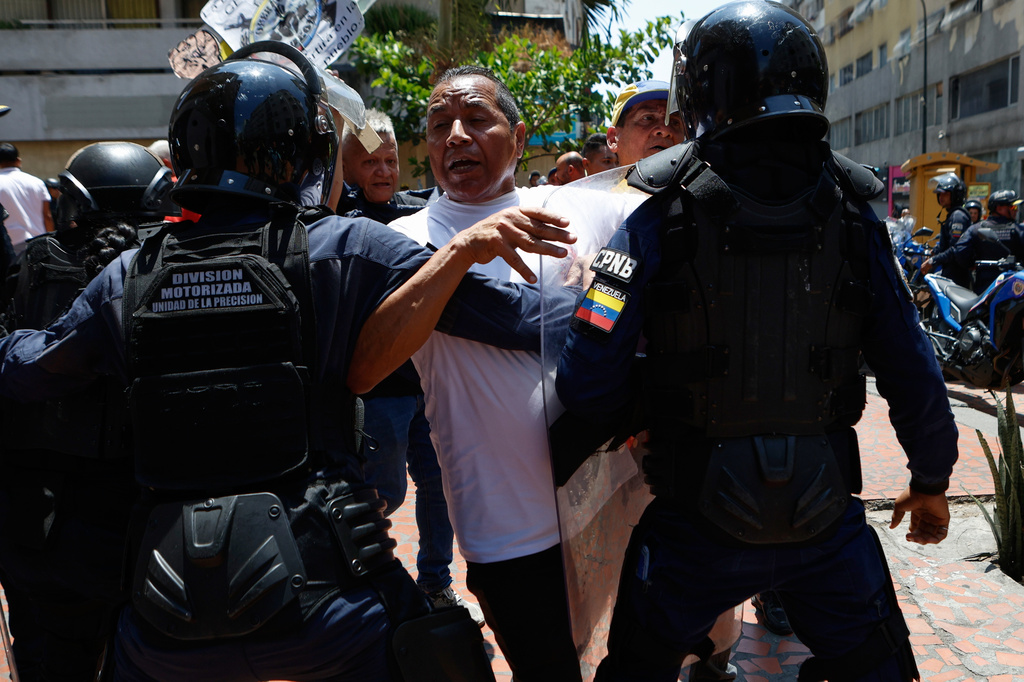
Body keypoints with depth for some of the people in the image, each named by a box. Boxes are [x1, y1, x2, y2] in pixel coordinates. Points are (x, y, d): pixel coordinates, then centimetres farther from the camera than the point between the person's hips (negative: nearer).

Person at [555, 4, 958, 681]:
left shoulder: (660, 224, -14)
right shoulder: (852, 219, -6)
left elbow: (587, 381, -17)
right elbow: (913, 372, -2)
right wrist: (930, 480, 14)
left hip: (696, 525, -2)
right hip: (826, 516, 2)